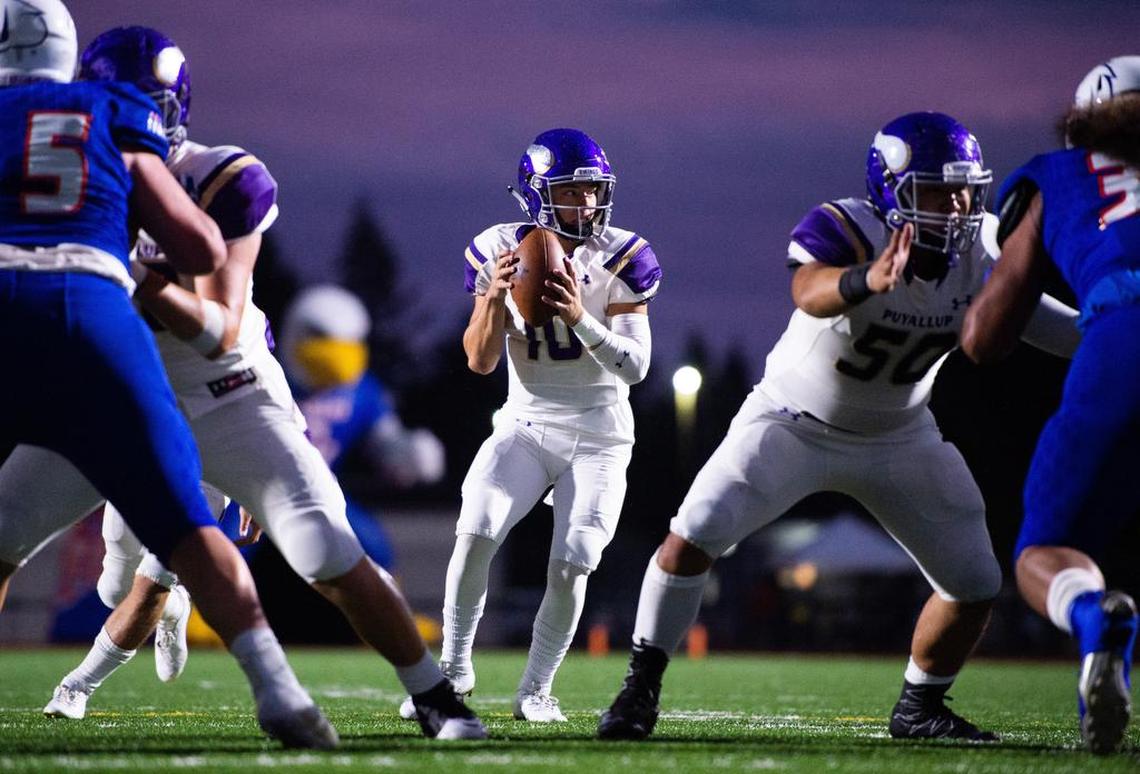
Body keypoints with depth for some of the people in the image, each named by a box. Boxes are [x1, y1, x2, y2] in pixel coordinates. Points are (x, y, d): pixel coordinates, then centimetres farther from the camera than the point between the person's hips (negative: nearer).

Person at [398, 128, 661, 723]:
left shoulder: (621, 258, -10)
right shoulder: (499, 251, -5)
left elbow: (635, 367, -16)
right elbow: (480, 362, -5)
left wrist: (579, 317, -31)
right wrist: (494, 298, -24)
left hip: (598, 435, -1)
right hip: (526, 424, 1)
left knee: (570, 566, -12)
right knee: (475, 533, -20)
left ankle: (535, 688, 7)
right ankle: (454, 665, -2)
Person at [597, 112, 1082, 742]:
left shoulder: (982, 251, -15)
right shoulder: (844, 230, -30)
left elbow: (1058, 329, -6)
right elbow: (809, 292, -52)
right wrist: (868, 280, -73)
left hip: (901, 437, 4)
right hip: (794, 422, -4)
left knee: (977, 587, 1)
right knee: (689, 540, -17)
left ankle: (918, 710, 24)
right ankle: (640, 688, -1)